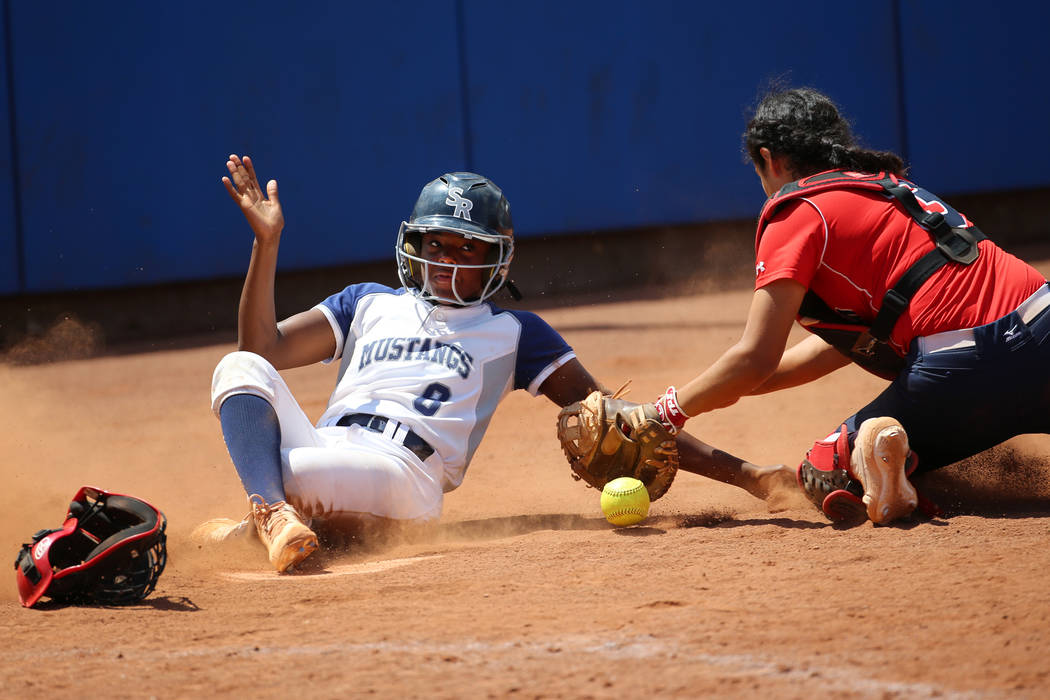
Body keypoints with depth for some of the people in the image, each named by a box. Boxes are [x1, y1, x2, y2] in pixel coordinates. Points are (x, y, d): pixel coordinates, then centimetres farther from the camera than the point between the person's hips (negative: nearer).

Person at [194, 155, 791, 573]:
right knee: (241, 369, -24)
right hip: (320, 448, 5)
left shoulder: (513, 333, 22)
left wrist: (740, 473, 7)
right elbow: (264, 348, 19)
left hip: (402, 479, -5)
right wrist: (267, 242, 8)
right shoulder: (369, 305, 30)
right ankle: (276, 518, -41)